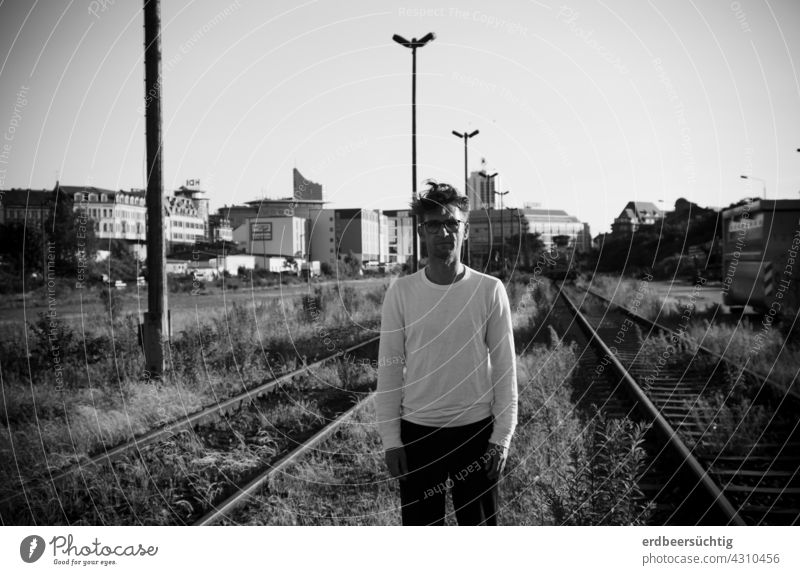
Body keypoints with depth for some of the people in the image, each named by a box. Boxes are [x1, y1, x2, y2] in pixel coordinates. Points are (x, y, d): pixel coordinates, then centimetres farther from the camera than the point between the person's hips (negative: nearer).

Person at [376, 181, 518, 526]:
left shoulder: (490, 290, -5)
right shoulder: (401, 292, -3)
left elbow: (504, 368, -2)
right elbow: (389, 369, 0)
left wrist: (502, 436, -5)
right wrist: (390, 438, -2)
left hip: (476, 430, 0)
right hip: (417, 432, 1)